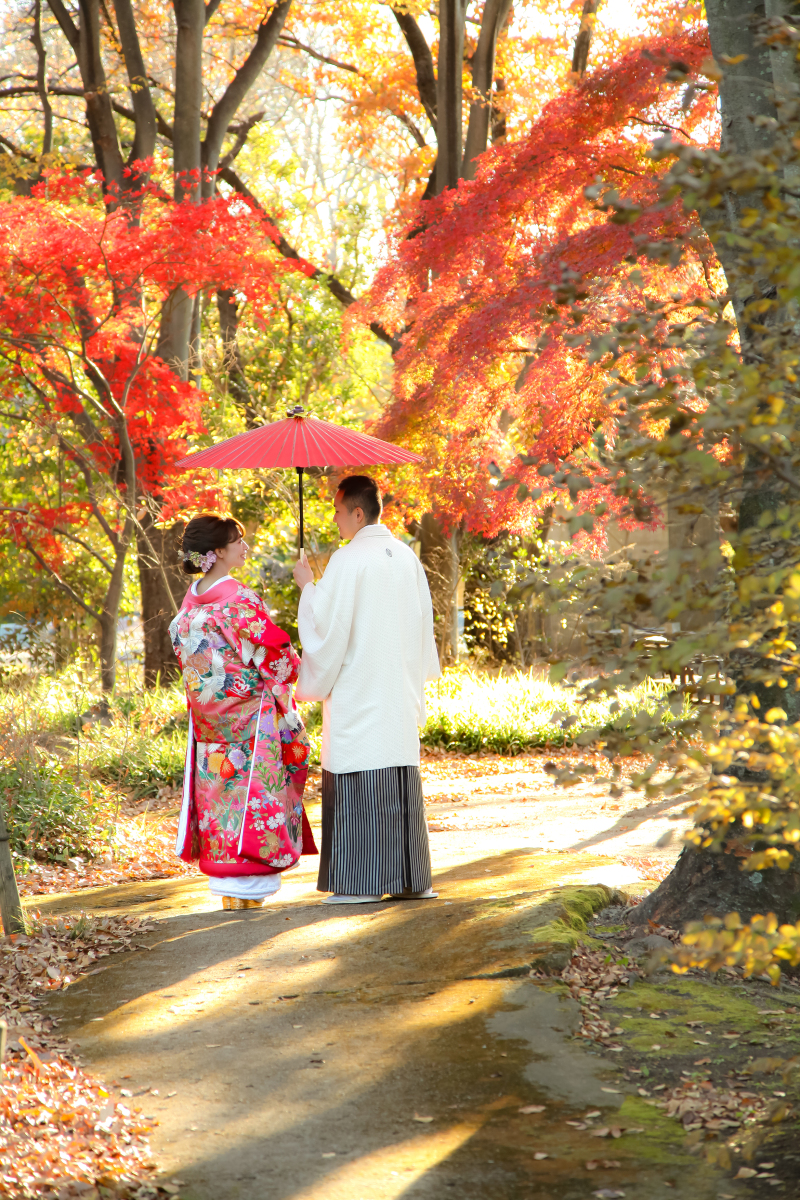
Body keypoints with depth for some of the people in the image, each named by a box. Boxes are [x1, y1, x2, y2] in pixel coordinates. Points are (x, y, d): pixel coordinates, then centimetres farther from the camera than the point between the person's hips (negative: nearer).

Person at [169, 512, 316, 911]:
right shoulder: (240, 601, -17)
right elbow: (276, 659, -14)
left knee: (220, 793, 11)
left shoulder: (190, 602, 5)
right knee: (253, 792, 0)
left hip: (208, 717, 7)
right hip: (249, 716, -7)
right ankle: (245, 886, 2)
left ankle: (225, 886, 16)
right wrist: (296, 666, 7)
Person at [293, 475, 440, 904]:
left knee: (359, 786, -2)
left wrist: (307, 586, 3)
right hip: (401, 692, 7)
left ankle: (363, 882, -1)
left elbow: (328, 626, -12)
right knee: (401, 788, 10)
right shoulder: (407, 557, 9)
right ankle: (411, 879, 13)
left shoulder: (347, 561, -13)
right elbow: (423, 623, 16)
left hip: (357, 693, -7)